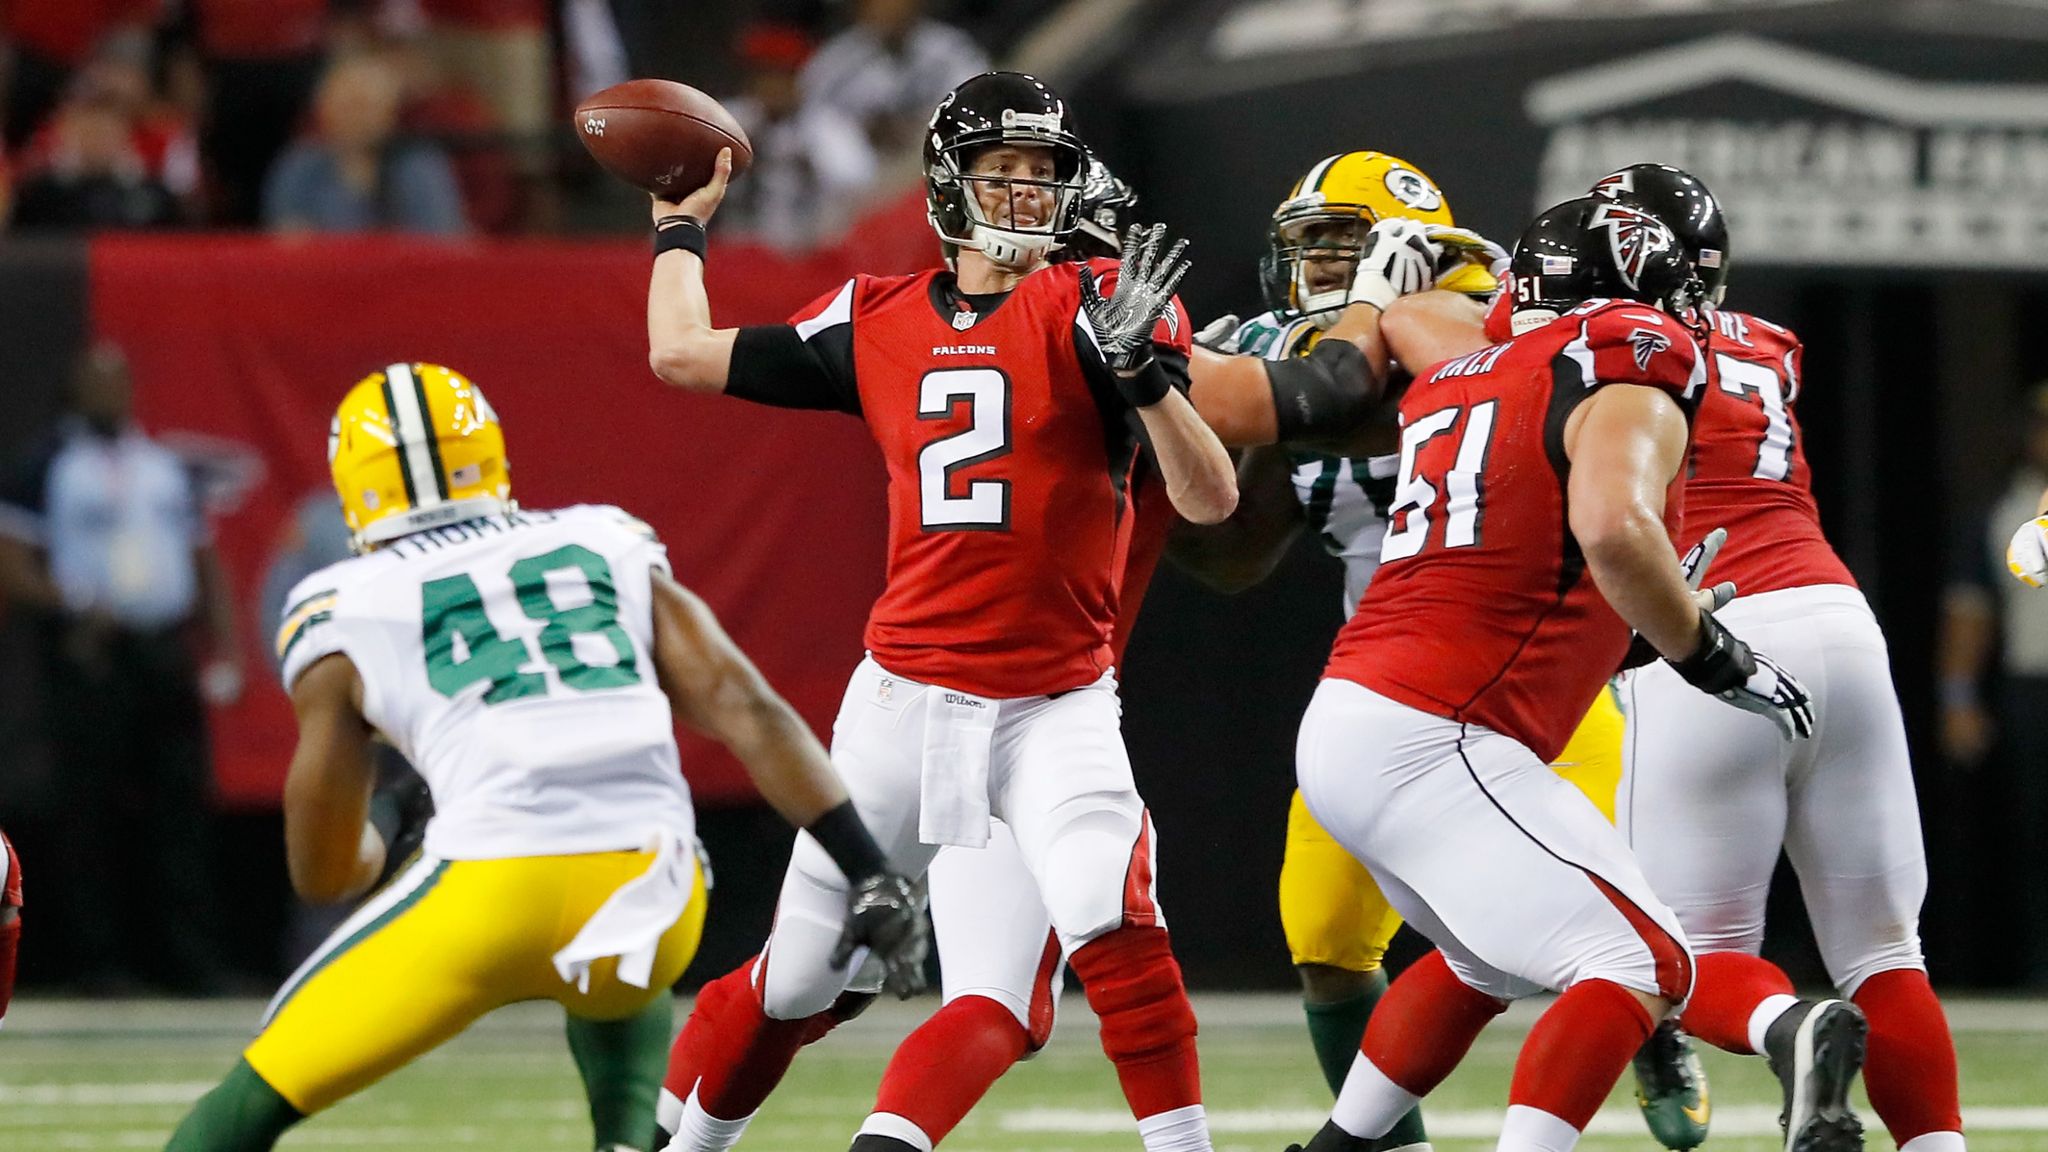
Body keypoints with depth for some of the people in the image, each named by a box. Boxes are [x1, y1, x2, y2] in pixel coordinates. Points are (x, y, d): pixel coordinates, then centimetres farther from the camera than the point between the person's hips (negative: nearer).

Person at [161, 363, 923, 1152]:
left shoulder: (347, 616, 14)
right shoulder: (607, 549, 21)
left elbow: (323, 873, 21)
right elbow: (749, 713, 11)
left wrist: (381, 842, 43)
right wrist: (868, 873, 10)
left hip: (494, 893, -3)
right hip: (652, 904, 3)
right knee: (620, 990, 40)